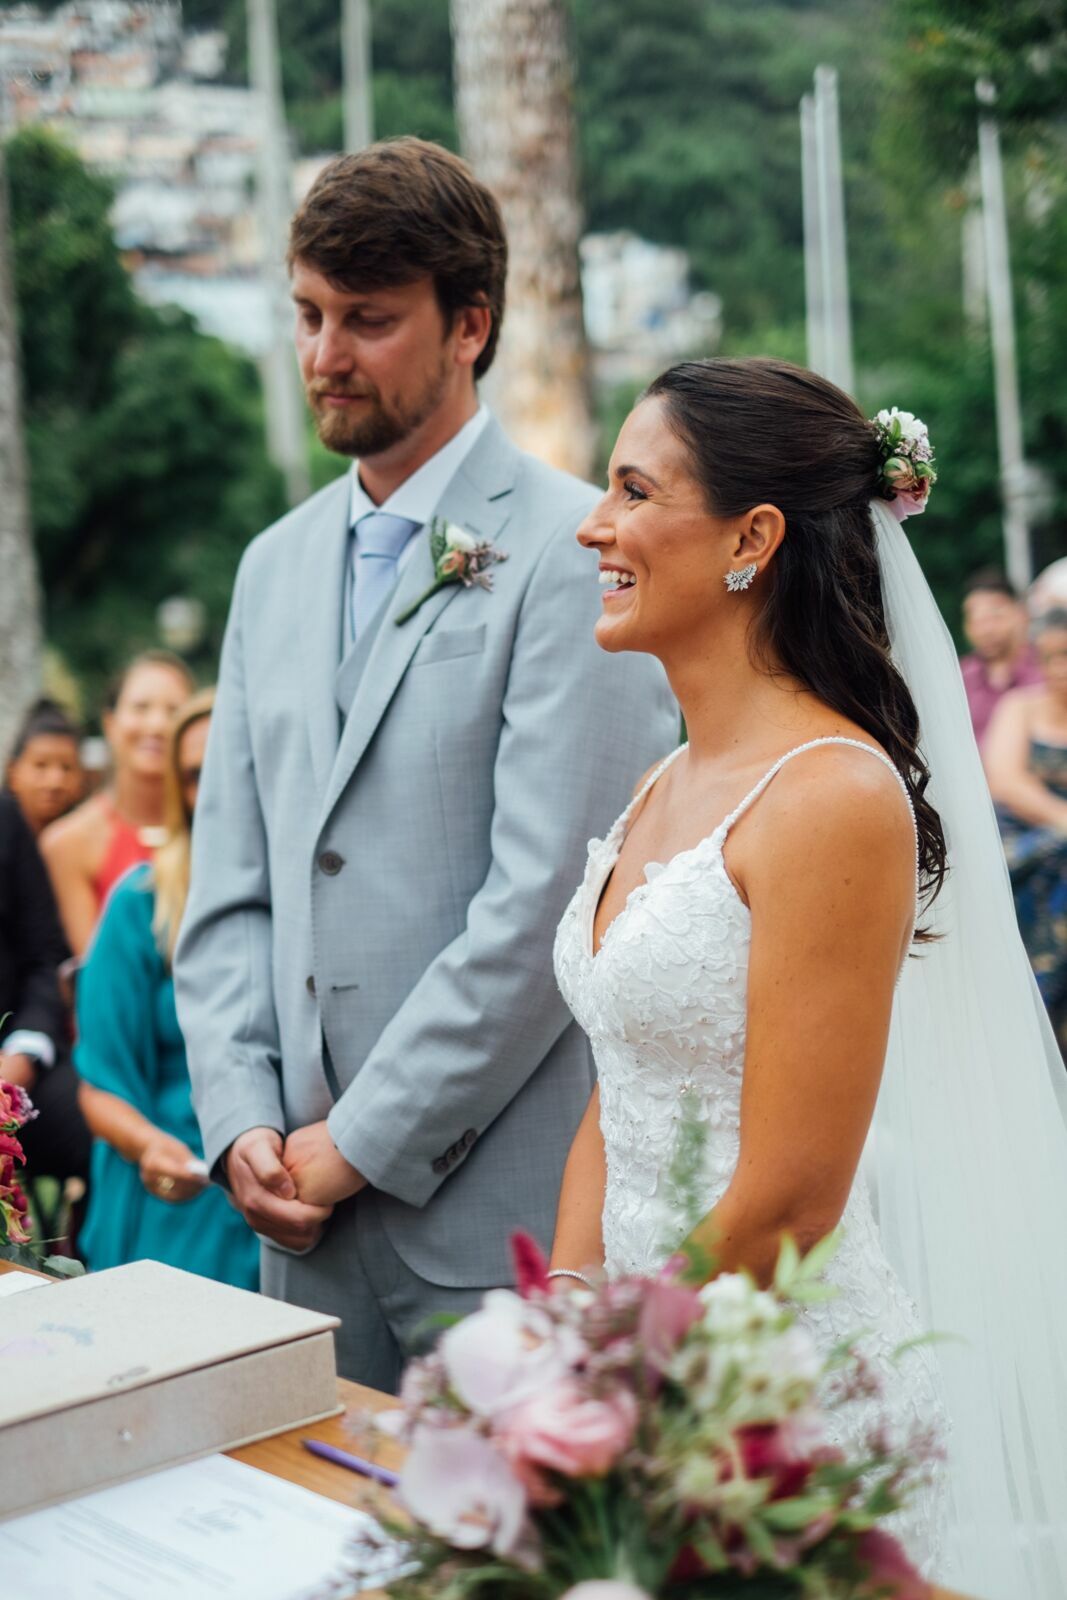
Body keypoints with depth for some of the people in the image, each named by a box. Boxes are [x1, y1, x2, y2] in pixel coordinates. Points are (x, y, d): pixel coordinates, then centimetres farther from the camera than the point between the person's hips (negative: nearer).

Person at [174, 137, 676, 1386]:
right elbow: (228, 885, 13)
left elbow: (548, 899, -16)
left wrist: (361, 1142, -11)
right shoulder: (276, 565, 13)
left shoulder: (573, 553, -9)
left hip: (500, 1215, -6)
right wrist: (243, 1122, 0)